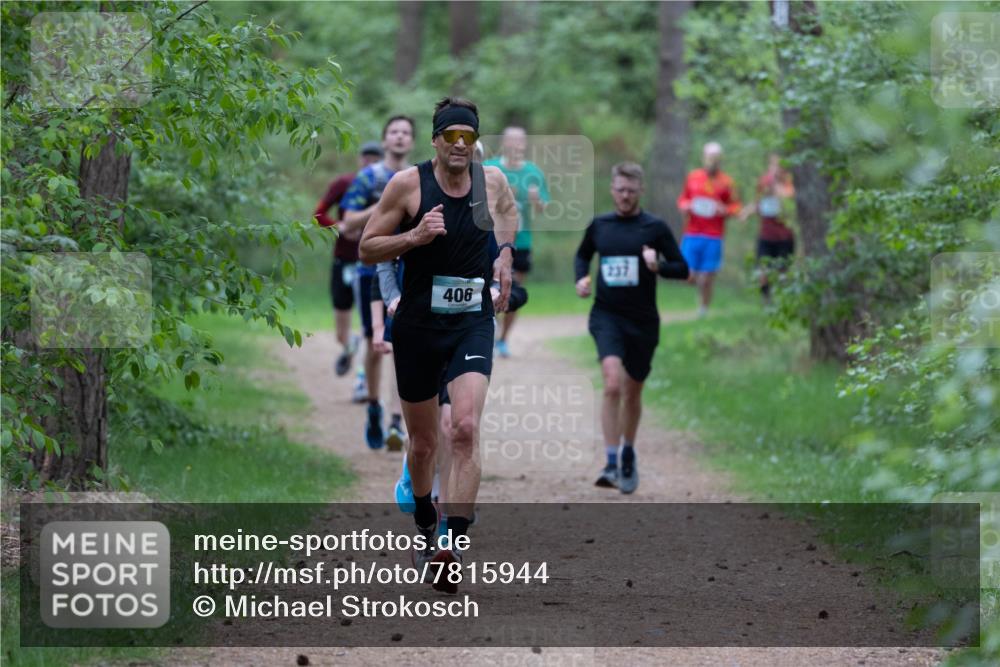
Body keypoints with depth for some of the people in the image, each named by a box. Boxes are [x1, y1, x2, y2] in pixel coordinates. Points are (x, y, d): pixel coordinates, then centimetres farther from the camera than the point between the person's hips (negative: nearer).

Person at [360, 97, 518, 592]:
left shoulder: (493, 180, 2)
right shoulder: (408, 184, -7)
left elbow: (509, 211, 27)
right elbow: (366, 249, -2)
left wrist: (505, 254, 10)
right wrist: (414, 236, -18)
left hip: (473, 323, 0)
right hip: (418, 326, 0)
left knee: (465, 429, -21)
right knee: (422, 443, 12)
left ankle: (454, 547, -26)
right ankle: (424, 528, 40)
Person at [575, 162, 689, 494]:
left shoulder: (655, 228, -2)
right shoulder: (599, 226, 4)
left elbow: (682, 268, -2)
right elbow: (583, 255, 23)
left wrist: (658, 266, -21)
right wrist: (581, 279, 4)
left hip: (643, 321, 0)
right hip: (606, 317, 0)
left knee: (632, 393, 13)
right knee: (613, 384, -22)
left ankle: (628, 455, 38)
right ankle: (611, 463, -20)